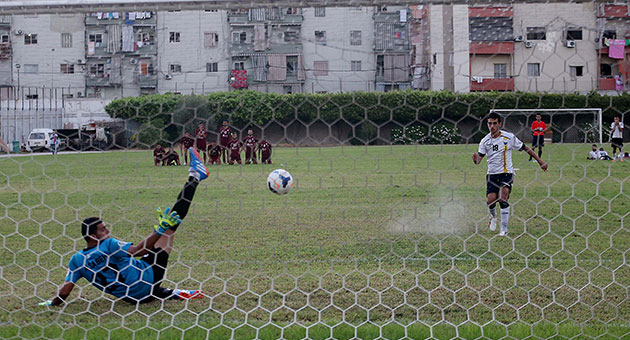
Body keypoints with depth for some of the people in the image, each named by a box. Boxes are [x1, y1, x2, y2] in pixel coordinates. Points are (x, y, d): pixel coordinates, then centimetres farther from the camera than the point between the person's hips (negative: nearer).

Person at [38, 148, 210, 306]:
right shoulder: (109, 245, -21)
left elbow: (64, 291, -6)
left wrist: (52, 303, 12)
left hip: (131, 296, 5)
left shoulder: (77, 260, -3)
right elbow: (139, 250, -27)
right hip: (148, 276, -5)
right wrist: (160, 229, -25)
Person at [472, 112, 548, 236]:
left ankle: (504, 229, -14)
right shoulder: (485, 141, 1)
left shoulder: (509, 137, -5)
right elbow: (478, 159, -3)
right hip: (492, 174, 2)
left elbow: (526, 149, 3)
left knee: (503, 199, -21)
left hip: (506, 173, -2)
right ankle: (493, 216, 26)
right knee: (491, 200, -11)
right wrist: (476, 158, -29)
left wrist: (541, 162, 4)